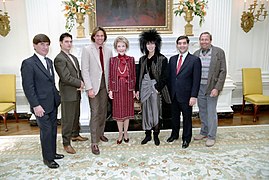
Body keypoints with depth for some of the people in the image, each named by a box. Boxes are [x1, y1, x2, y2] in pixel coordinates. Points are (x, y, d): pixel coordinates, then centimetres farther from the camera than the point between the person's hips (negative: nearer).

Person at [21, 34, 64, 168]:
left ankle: (52, 153, 32)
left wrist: (57, 96, 10)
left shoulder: (49, 61, 11)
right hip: (41, 105, -7)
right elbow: (28, 87, -15)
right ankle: (47, 158, 20)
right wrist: (35, 105, -18)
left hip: (53, 103, 7)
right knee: (46, 131, 3)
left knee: (53, 129, 16)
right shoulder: (28, 63, -12)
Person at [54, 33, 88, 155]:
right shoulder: (59, 59, -14)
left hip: (76, 92, 9)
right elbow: (66, 77, -20)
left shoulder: (73, 58, 15)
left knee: (76, 116, 20)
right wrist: (80, 83, -11)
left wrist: (81, 83, -4)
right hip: (68, 94, -8)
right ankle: (66, 143, 11)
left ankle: (75, 135, 37)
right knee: (67, 119, -1)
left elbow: (79, 72, 15)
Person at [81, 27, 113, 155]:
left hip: (105, 85, 5)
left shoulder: (108, 50, 7)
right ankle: (94, 142, 3)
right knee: (95, 113, -5)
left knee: (103, 111, 13)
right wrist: (89, 88, -15)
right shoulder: (87, 49, -6)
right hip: (94, 85, -4)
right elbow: (85, 70, -10)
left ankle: (100, 133, 32)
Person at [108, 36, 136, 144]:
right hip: (117, 88, 0)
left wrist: (134, 89, 1)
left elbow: (133, 75, 4)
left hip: (128, 88, 1)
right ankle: (120, 133, 21)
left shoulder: (131, 59, 3)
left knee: (127, 110, 9)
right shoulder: (112, 60, 1)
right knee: (118, 111, 6)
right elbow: (110, 76, 1)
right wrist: (110, 90, -3)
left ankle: (125, 132, 24)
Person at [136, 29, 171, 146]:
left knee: (155, 112, 1)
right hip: (144, 86, 4)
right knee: (145, 112, 9)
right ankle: (148, 135, 23)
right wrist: (137, 89, 8)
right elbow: (139, 75, 11)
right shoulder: (142, 59, 10)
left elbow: (165, 76, -8)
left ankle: (156, 135, 18)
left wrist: (158, 88, -13)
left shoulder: (162, 59, -5)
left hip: (155, 86, -4)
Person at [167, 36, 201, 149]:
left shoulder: (195, 60, -7)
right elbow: (169, 77, 10)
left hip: (186, 95, -4)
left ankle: (186, 138, 27)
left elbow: (196, 80, -11)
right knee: (174, 116, 18)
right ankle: (174, 134, 38)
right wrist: (169, 92, 5)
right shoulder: (172, 59, 8)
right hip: (173, 95, 5)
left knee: (187, 117, 9)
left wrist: (193, 96, -15)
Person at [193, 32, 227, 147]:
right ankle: (204, 132, 31)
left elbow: (223, 71, -8)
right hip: (199, 87, 4)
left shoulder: (219, 52, -6)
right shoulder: (196, 54, 7)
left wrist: (217, 88, -16)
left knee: (211, 112, 2)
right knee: (202, 112, 15)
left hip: (212, 88, -4)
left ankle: (211, 136, 16)